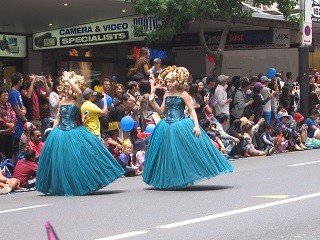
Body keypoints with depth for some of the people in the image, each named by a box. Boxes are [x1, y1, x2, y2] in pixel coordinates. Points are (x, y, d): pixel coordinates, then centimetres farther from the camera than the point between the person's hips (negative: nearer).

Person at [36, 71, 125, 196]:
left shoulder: (77, 101, -4)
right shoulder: (62, 102, 9)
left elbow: (79, 92, -26)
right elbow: (57, 118, 14)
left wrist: (68, 80, -23)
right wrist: (53, 133, 8)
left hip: (75, 133, -4)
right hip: (61, 133, 4)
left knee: (78, 160, -7)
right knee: (61, 161, 5)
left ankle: (80, 186, 7)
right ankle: (63, 187, 18)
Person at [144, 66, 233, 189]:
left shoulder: (183, 94, -5)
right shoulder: (167, 94, 9)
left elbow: (192, 110, -7)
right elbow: (162, 111, 13)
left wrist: (196, 125, -18)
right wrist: (152, 101, 0)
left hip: (181, 127, -5)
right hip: (167, 127, 5)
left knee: (183, 154, -6)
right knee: (169, 155, 8)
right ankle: (170, 181, 17)